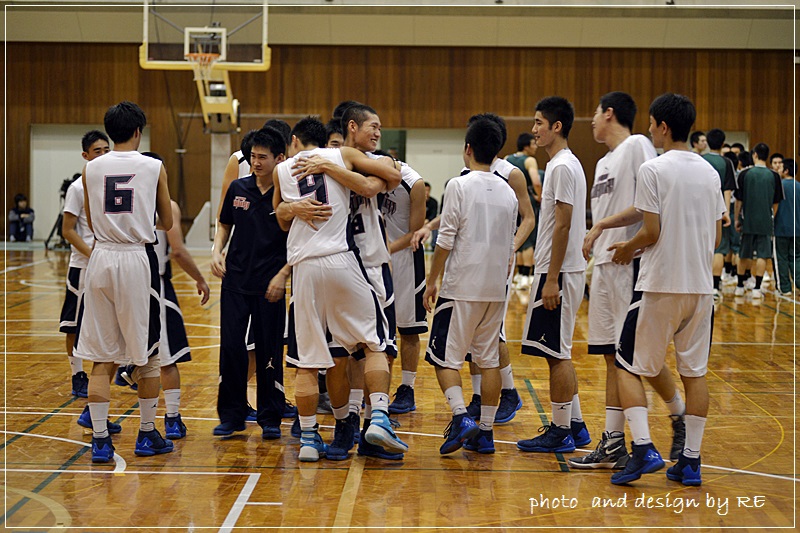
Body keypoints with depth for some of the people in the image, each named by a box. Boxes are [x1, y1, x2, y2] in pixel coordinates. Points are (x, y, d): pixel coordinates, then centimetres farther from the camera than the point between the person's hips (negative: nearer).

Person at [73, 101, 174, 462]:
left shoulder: (91, 169, 4)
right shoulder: (153, 167, -2)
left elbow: (92, 223, 13)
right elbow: (167, 223, 7)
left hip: (101, 257, 2)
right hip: (138, 259, -2)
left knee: (102, 357, 6)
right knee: (146, 354, 10)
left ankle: (100, 440, 3)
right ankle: (147, 435, 19)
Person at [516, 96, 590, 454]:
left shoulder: (563, 167, -14)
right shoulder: (563, 164, 16)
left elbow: (563, 225, -19)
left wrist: (552, 280, -21)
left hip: (558, 273, -10)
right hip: (560, 271, 10)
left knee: (556, 353, -4)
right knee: (560, 353, 14)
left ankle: (560, 432, 1)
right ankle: (574, 425, 19)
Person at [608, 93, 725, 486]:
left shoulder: (653, 169, -9)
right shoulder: (709, 172, 9)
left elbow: (651, 232, -12)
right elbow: (716, 237, 12)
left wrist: (628, 248, 7)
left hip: (661, 286, -6)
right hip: (701, 286, 6)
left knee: (629, 367, 5)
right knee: (694, 372, 10)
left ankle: (643, 449, -8)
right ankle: (691, 461, 11)